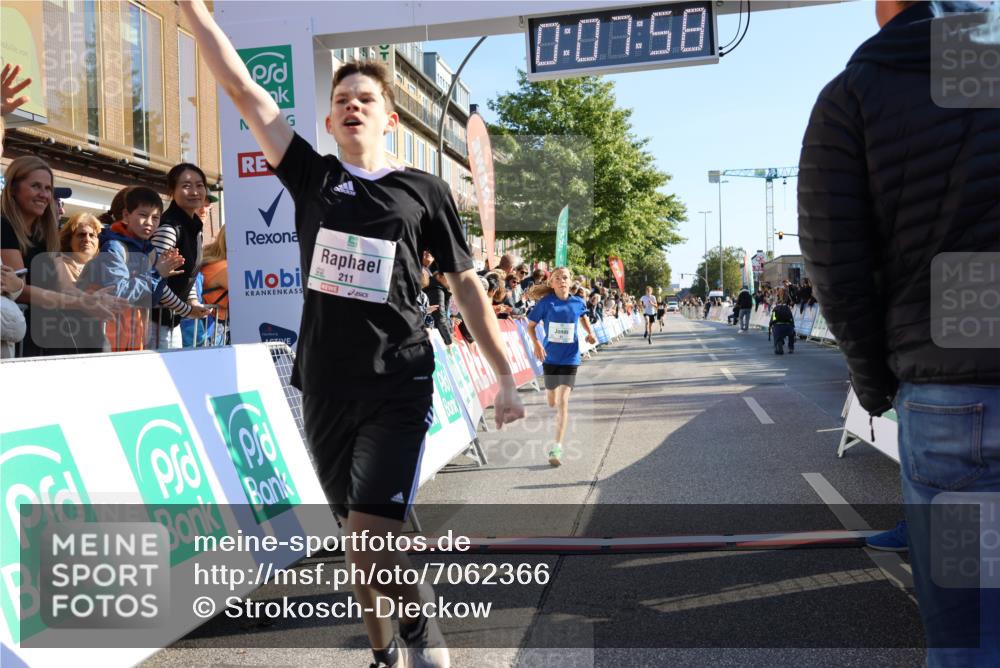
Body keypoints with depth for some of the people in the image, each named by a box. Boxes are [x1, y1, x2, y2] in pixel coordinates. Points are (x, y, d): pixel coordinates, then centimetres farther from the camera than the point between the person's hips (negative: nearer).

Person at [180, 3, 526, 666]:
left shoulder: (425, 190, 2)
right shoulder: (311, 176, 7)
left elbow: (467, 284, 6)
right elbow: (243, 89, 5)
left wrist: (506, 377, 4)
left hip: (398, 388, -3)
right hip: (326, 387, 4)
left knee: (369, 545, -15)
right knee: (359, 535, 15)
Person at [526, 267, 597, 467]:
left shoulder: (577, 303, -3)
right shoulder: (545, 303, -8)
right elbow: (531, 325, -2)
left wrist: (590, 332, 4)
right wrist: (536, 344, -18)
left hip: (570, 358, -1)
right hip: (550, 358, 1)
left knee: (563, 401, -13)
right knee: (552, 403, 14)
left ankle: (557, 448, -13)